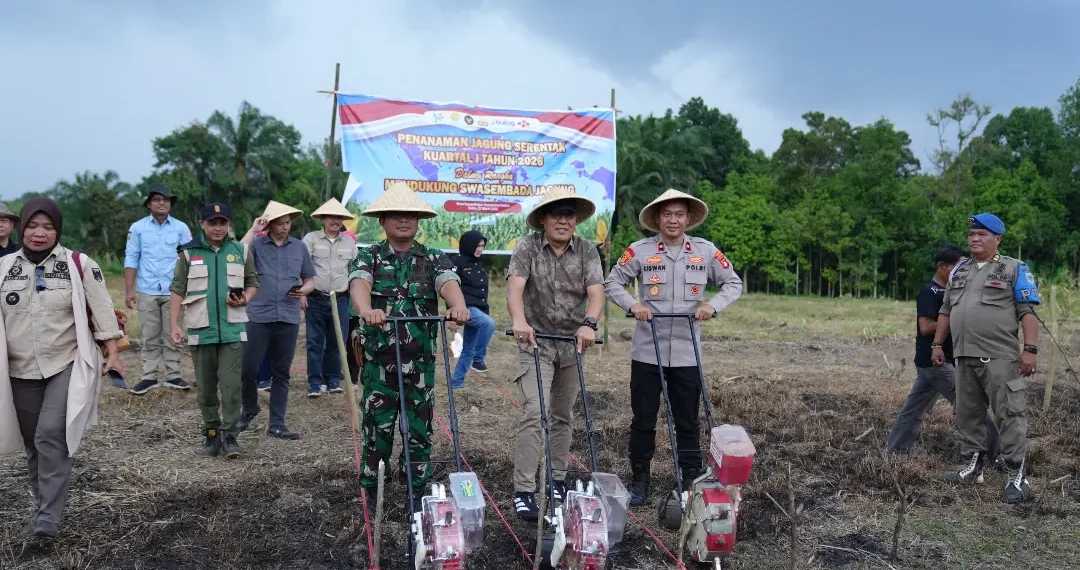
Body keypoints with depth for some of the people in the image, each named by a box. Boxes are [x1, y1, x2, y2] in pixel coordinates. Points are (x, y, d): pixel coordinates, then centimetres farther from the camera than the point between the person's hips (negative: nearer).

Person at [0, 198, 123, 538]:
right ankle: (41, 507, 31)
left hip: (67, 366, -4)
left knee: (52, 435, -16)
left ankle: (49, 517, -10)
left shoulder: (79, 265, -5)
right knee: (34, 443, 13)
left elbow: (101, 310, -3)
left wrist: (112, 354, -8)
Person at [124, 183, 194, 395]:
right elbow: (131, 260, 2)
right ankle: (149, 377, 12)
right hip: (147, 292, 0)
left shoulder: (181, 228, 3)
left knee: (172, 336, 6)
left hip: (173, 291, 0)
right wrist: (129, 290, -3)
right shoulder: (138, 228, 3)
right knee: (150, 337, 6)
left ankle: (173, 376, 12)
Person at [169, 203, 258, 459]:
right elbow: (177, 291, 2)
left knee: (231, 384, -6)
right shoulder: (189, 253, 4)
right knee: (205, 387, 9)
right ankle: (211, 434, 20)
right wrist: (174, 325, -7)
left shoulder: (241, 251, 6)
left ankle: (230, 435, 2)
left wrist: (245, 299, -9)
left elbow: (253, 283, 13)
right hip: (201, 330, 1)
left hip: (233, 329, -1)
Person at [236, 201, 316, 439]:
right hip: (258, 317, -2)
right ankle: (249, 408, 27)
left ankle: (277, 424, 13)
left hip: (289, 318, 2)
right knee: (248, 369, -1)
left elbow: (310, 280, 16)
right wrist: (253, 230, -13)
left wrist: (302, 290, -5)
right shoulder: (257, 244, 1)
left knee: (282, 373, 6)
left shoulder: (299, 247, 10)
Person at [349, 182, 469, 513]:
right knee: (377, 430, 4)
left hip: (421, 361, 1)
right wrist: (367, 309, -43)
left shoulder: (434, 259, 6)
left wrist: (458, 306, -39)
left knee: (419, 431, 8)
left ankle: (417, 495, 21)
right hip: (379, 361, -1)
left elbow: (448, 282, -15)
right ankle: (372, 495, 19)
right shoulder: (368, 258, 3)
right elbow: (360, 284, -19)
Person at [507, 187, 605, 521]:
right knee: (534, 412, -15)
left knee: (563, 416, 13)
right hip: (535, 342, -3)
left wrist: (588, 323, -32)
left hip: (572, 343, 4)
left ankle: (557, 479, 28)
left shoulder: (587, 251, 1)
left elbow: (596, 292, -12)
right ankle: (523, 491, -12)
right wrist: (519, 321, -40)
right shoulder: (527, 247, -6)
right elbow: (515, 287, -21)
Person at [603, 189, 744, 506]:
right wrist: (632, 304, -14)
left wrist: (713, 305, -9)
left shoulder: (706, 251, 2)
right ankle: (640, 479, 22)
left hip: (687, 356, 1)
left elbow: (734, 283, 9)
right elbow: (612, 282, 4)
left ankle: (692, 481, 21)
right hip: (647, 353, -1)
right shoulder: (639, 251, -3)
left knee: (688, 422, 9)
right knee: (643, 420, 8)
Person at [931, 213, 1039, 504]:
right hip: (964, 356, 6)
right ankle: (974, 463, 23)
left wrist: (1030, 349, -15)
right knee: (968, 414, 12)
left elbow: (1028, 311, -6)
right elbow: (946, 311, 21)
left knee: (1009, 415, -5)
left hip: (1000, 357, -6)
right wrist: (937, 344, 16)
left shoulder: (1014, 269, -1)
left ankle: (1018, 475, -1)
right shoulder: (959, 271, 16)